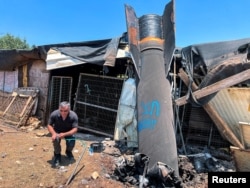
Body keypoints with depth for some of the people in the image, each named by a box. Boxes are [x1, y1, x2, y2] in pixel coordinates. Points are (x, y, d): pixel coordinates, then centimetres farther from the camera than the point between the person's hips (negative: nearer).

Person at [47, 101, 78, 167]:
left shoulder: (74, 116, -29)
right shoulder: (54, 114, -26)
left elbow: (75, 129, -25)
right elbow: (49, 125, -14)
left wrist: (64, 134, -40)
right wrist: (53, 133, -33)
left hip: (68, 132, 0)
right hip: (57, 131, 1)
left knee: (71, 142, -26)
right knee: (55, 139, -31)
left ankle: (68, 151, 13)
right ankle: (57, 154, -1)